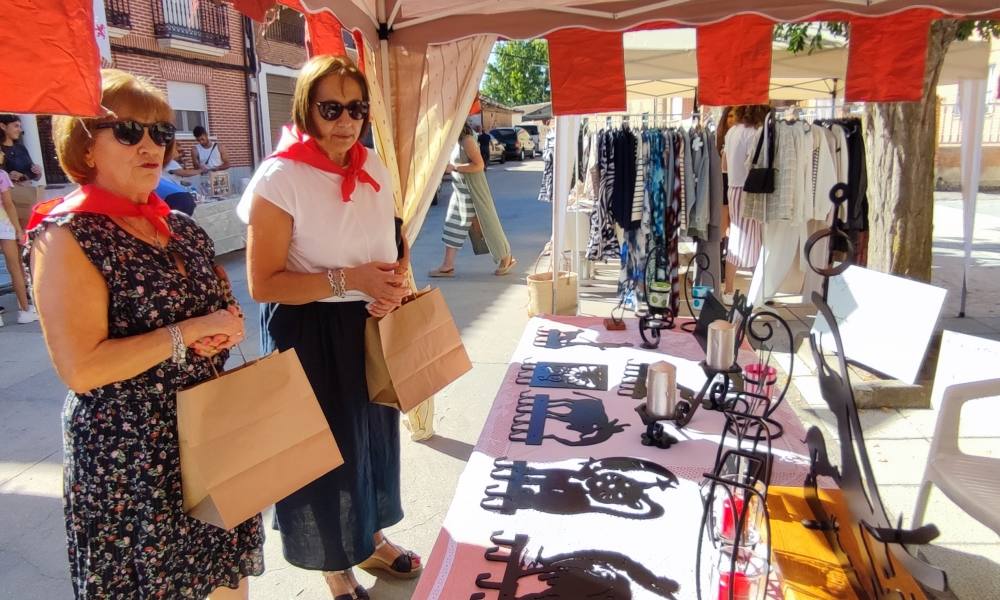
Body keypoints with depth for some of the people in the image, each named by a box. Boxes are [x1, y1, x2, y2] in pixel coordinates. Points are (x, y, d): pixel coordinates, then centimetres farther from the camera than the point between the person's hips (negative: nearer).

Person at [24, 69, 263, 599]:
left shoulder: (180, 227, 7)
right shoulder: (67, 237, -13)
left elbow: (222, 302, 18)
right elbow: (81, 369, -20)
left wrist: (228, 329, -5)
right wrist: (191, 331, -20)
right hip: (131, 455, -6)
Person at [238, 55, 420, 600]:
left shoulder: (373, 167, 3)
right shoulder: (280, 177, -17)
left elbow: (395, 246, 13)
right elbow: (262, 284, -18)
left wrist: (394, 285, -8)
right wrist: (347, 279, -25)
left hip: (370, 328, 6)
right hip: (310, 335, -6)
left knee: (371, 435, 19)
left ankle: (369, 537, 45)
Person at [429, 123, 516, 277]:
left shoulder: (467, 140, -16)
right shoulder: (456, 141, 10)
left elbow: (479, 165, -22)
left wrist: (453, 168, -21)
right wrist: (447, 166, 4)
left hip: (473, 190, -9)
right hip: (460, 190, 9)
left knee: (487, 223, 1)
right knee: (453, 224, 5)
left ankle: (507, 259, 14)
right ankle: (448, 266, 7)